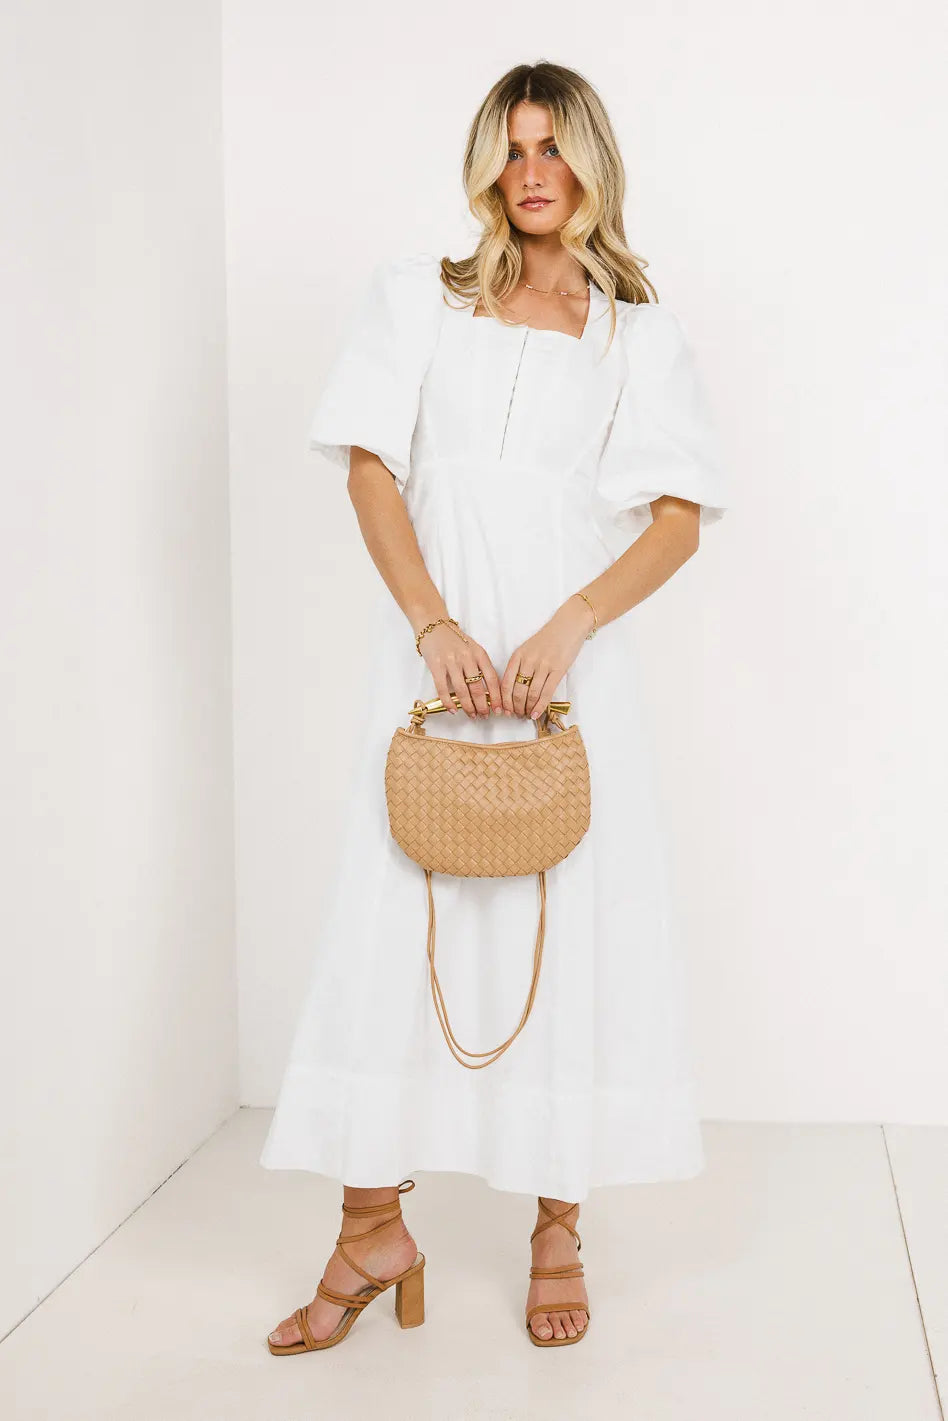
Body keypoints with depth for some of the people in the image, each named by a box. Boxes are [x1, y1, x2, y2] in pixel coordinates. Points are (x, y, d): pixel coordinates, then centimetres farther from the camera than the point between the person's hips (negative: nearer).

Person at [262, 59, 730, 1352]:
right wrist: (436, 626, -12)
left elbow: (680, 517, 1)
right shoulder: (419, 297, 13)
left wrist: (565, 631, -14)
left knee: (576, 922, 0)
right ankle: (373, 1231, 8)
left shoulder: (641, 333, 11)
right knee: (397, 913, -1)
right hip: (436, 644, 1)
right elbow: (370, 469, 2)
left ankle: (559, 1228, 13)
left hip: (573, 656, 0)